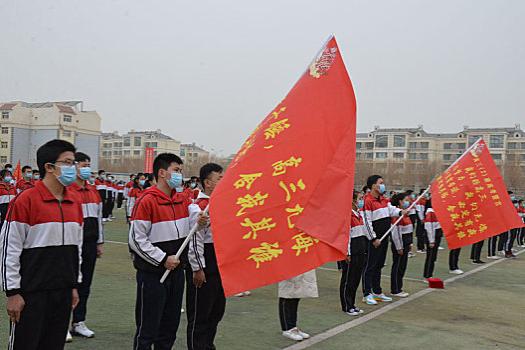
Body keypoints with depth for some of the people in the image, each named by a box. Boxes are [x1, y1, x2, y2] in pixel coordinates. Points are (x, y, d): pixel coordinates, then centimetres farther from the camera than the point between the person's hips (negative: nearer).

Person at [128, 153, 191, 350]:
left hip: (176, 271, 7)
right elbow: (137, 240, -16)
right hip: (152, 274, -7)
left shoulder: (182, 200, 8)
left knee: (170, 326, 17)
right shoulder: (146, 201, -14)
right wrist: (163, 259, -17)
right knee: (148, 328, 3)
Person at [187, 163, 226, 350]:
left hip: (221, 265, 9)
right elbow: (195, 240, -20)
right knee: (199, 313, 2)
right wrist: (198, 269, -19)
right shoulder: (199, 207, -17)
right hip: (204, 268, -9)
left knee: (217, 309, 19)